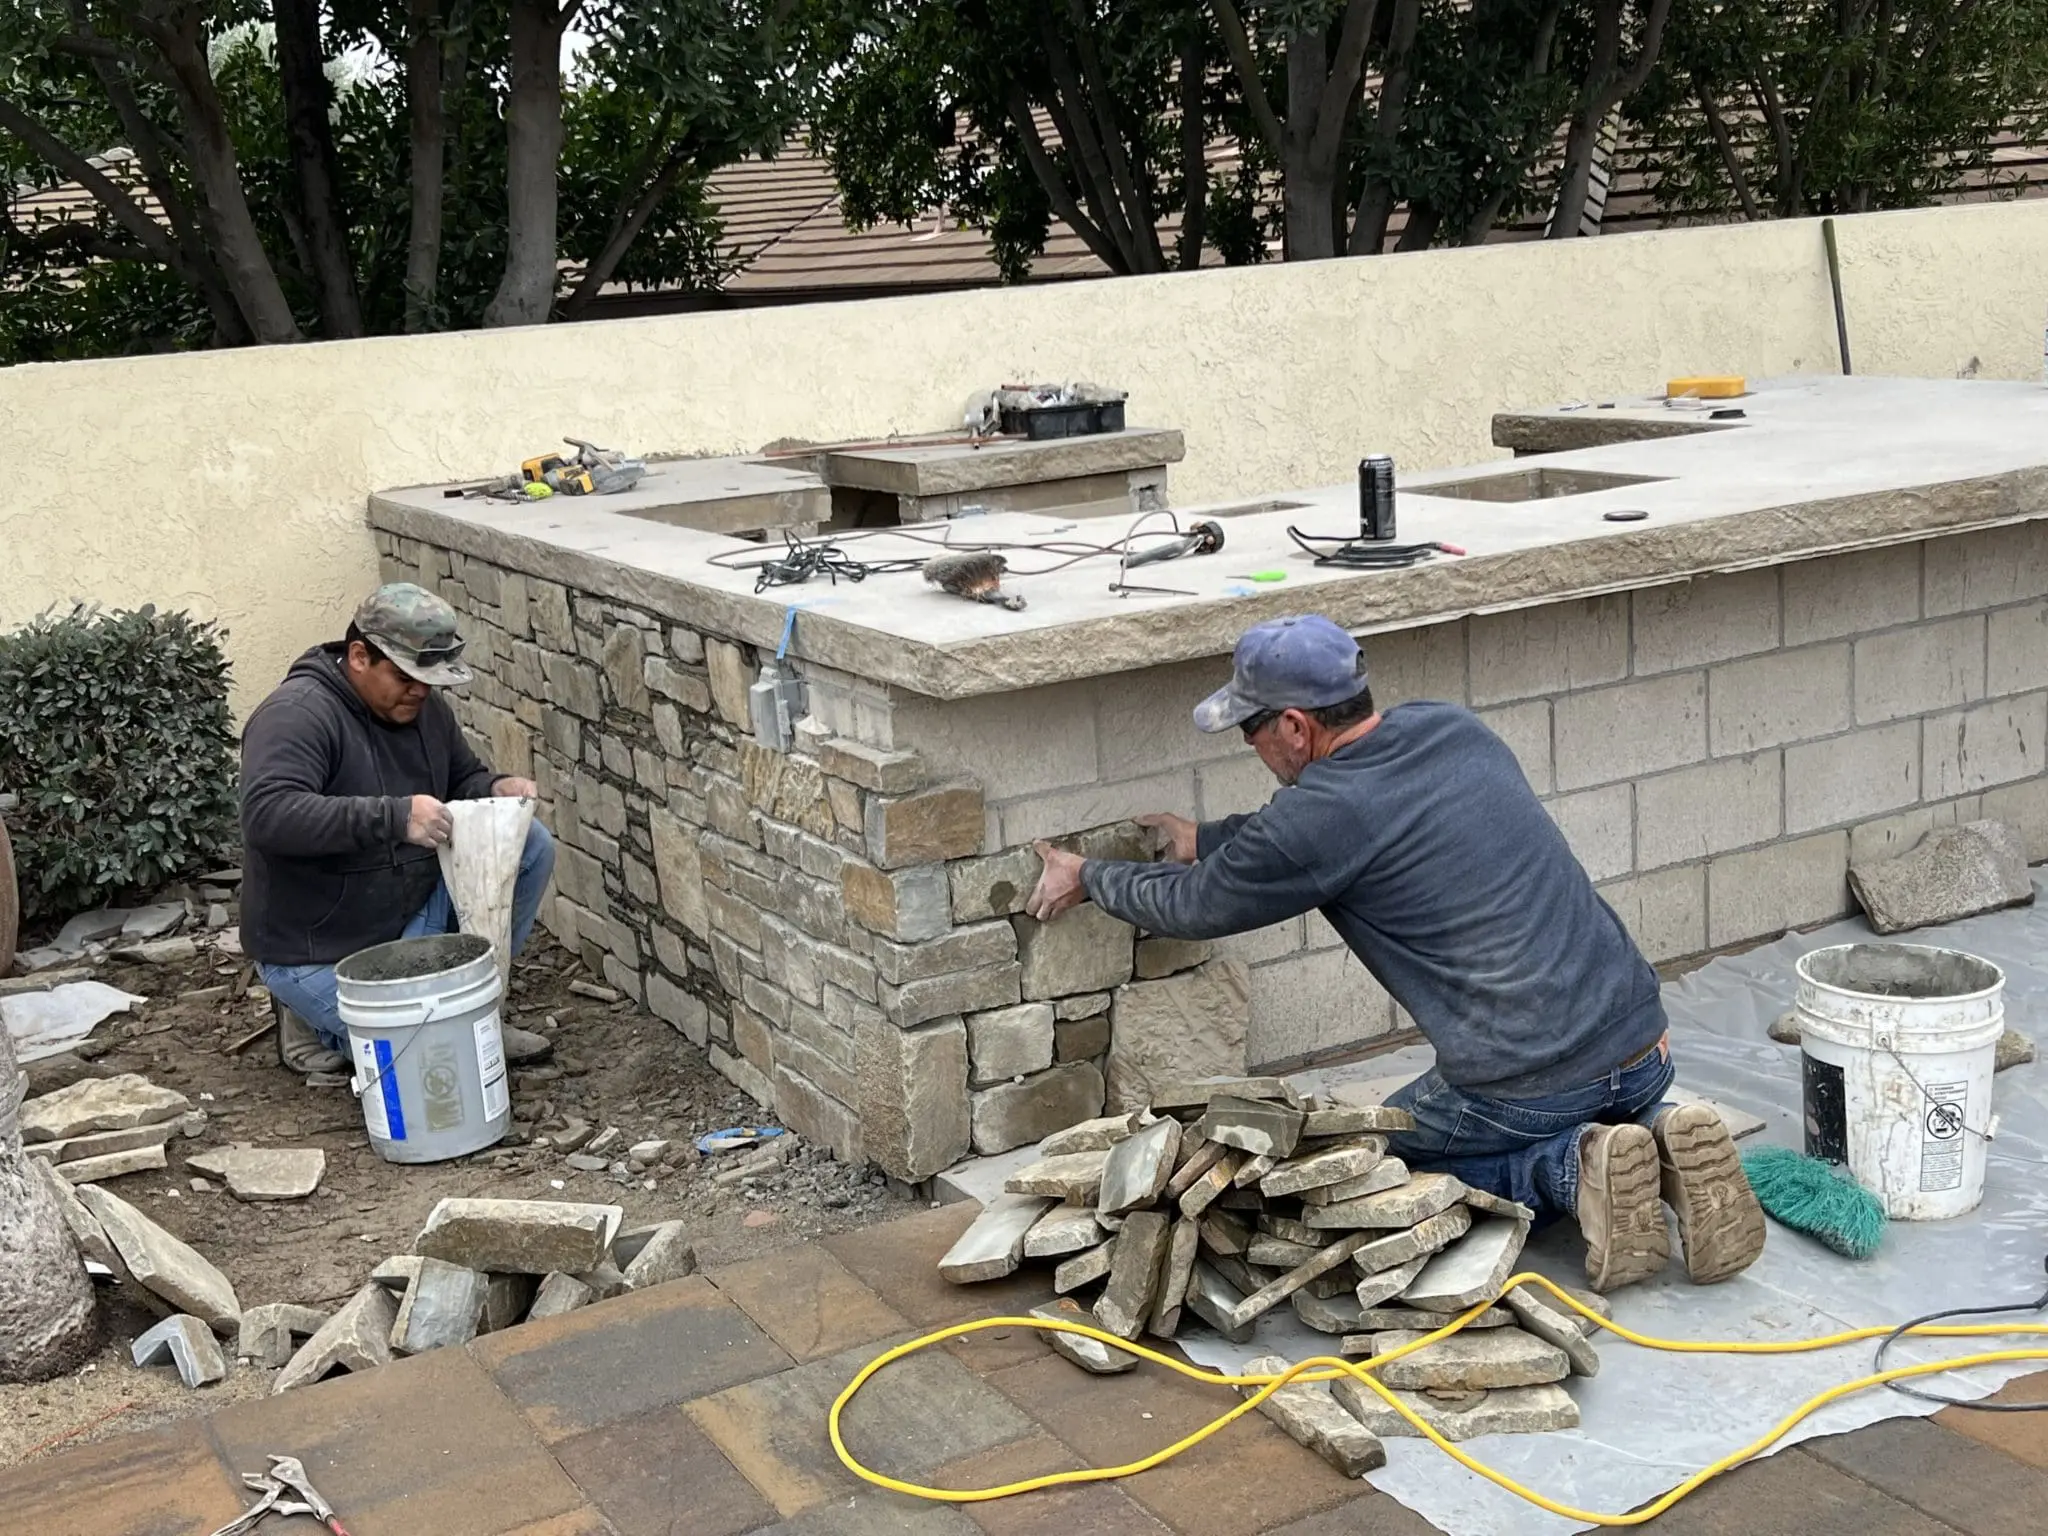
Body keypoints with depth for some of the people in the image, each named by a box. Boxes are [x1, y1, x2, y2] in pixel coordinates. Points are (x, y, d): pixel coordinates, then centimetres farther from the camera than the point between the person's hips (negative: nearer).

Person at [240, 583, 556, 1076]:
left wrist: (495, 788, -10)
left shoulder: (423, 705, 1)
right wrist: (394, 817, -44)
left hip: (414, 912, 7)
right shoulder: (297, 715, -22)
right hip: (322, 954, -7)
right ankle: (318, 1016, 7)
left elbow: (461, 780, 15)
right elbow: (268, 814, -36)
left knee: (530, 845, -8)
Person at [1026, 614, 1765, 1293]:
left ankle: (1572, 1170, -2)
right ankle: (1661, 1144, 5)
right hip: (1644, 1049, 7)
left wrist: (1087, 878, 24)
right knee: (1595, 1116, 40)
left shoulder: (1319, 819, -12)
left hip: (1524, 1086, -6)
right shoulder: (1453, 730, 9)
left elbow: (1193, 907, 7)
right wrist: (1204, 839, 35)